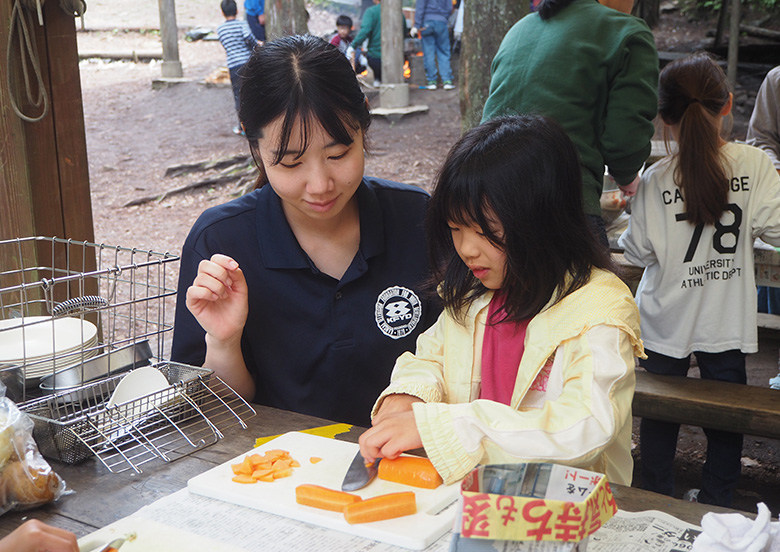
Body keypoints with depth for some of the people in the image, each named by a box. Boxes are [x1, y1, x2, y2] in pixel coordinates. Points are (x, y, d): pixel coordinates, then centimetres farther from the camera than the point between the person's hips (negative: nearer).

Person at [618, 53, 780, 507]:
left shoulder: (656, 179, -13)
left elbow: (638, 251, -8)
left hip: (667, 322, 0)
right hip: (727, 320, 1)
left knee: (660, 416, 15)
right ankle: (717, 506, 27)